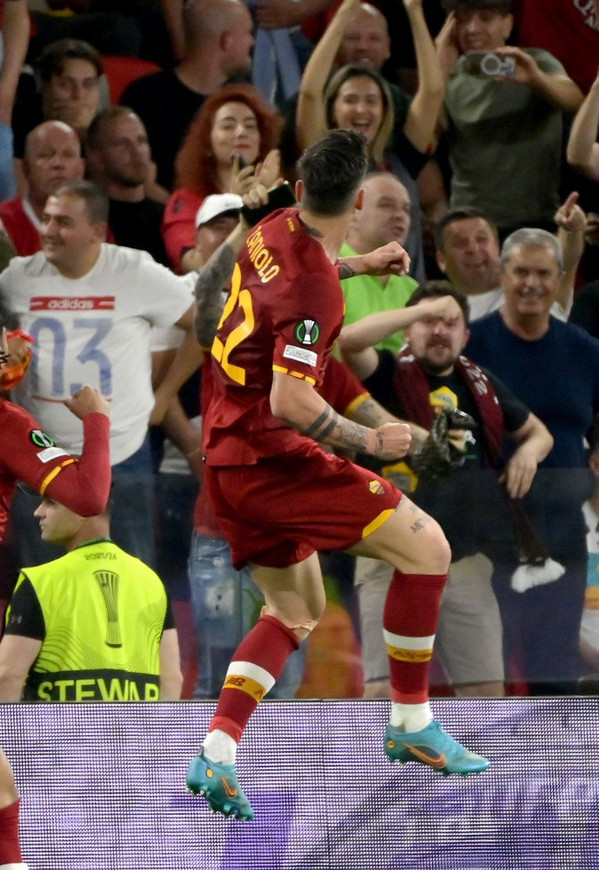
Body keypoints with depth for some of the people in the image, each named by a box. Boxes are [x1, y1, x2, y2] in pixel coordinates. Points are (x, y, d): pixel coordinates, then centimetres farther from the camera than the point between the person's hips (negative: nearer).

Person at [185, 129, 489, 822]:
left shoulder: (275, 231, 3)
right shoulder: (314, 289, -22)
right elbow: (290, 403, -27)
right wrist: (368, 441, -15)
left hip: (226, 452, 9)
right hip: (270, 454, -9)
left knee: (296, 612, 19)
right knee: (425, 546, -5)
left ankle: (216, 752, 3)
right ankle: (411, 723, 3)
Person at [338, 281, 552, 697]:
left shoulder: (480, 385, 14)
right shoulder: (391, 376, -2)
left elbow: (538, 432, 29)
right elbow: (349, 339, -24)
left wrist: (529, 449, 4)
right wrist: (424, 309, -16)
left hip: (467, 561, 5)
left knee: (487, 691, 8)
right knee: (385, 689, -10)